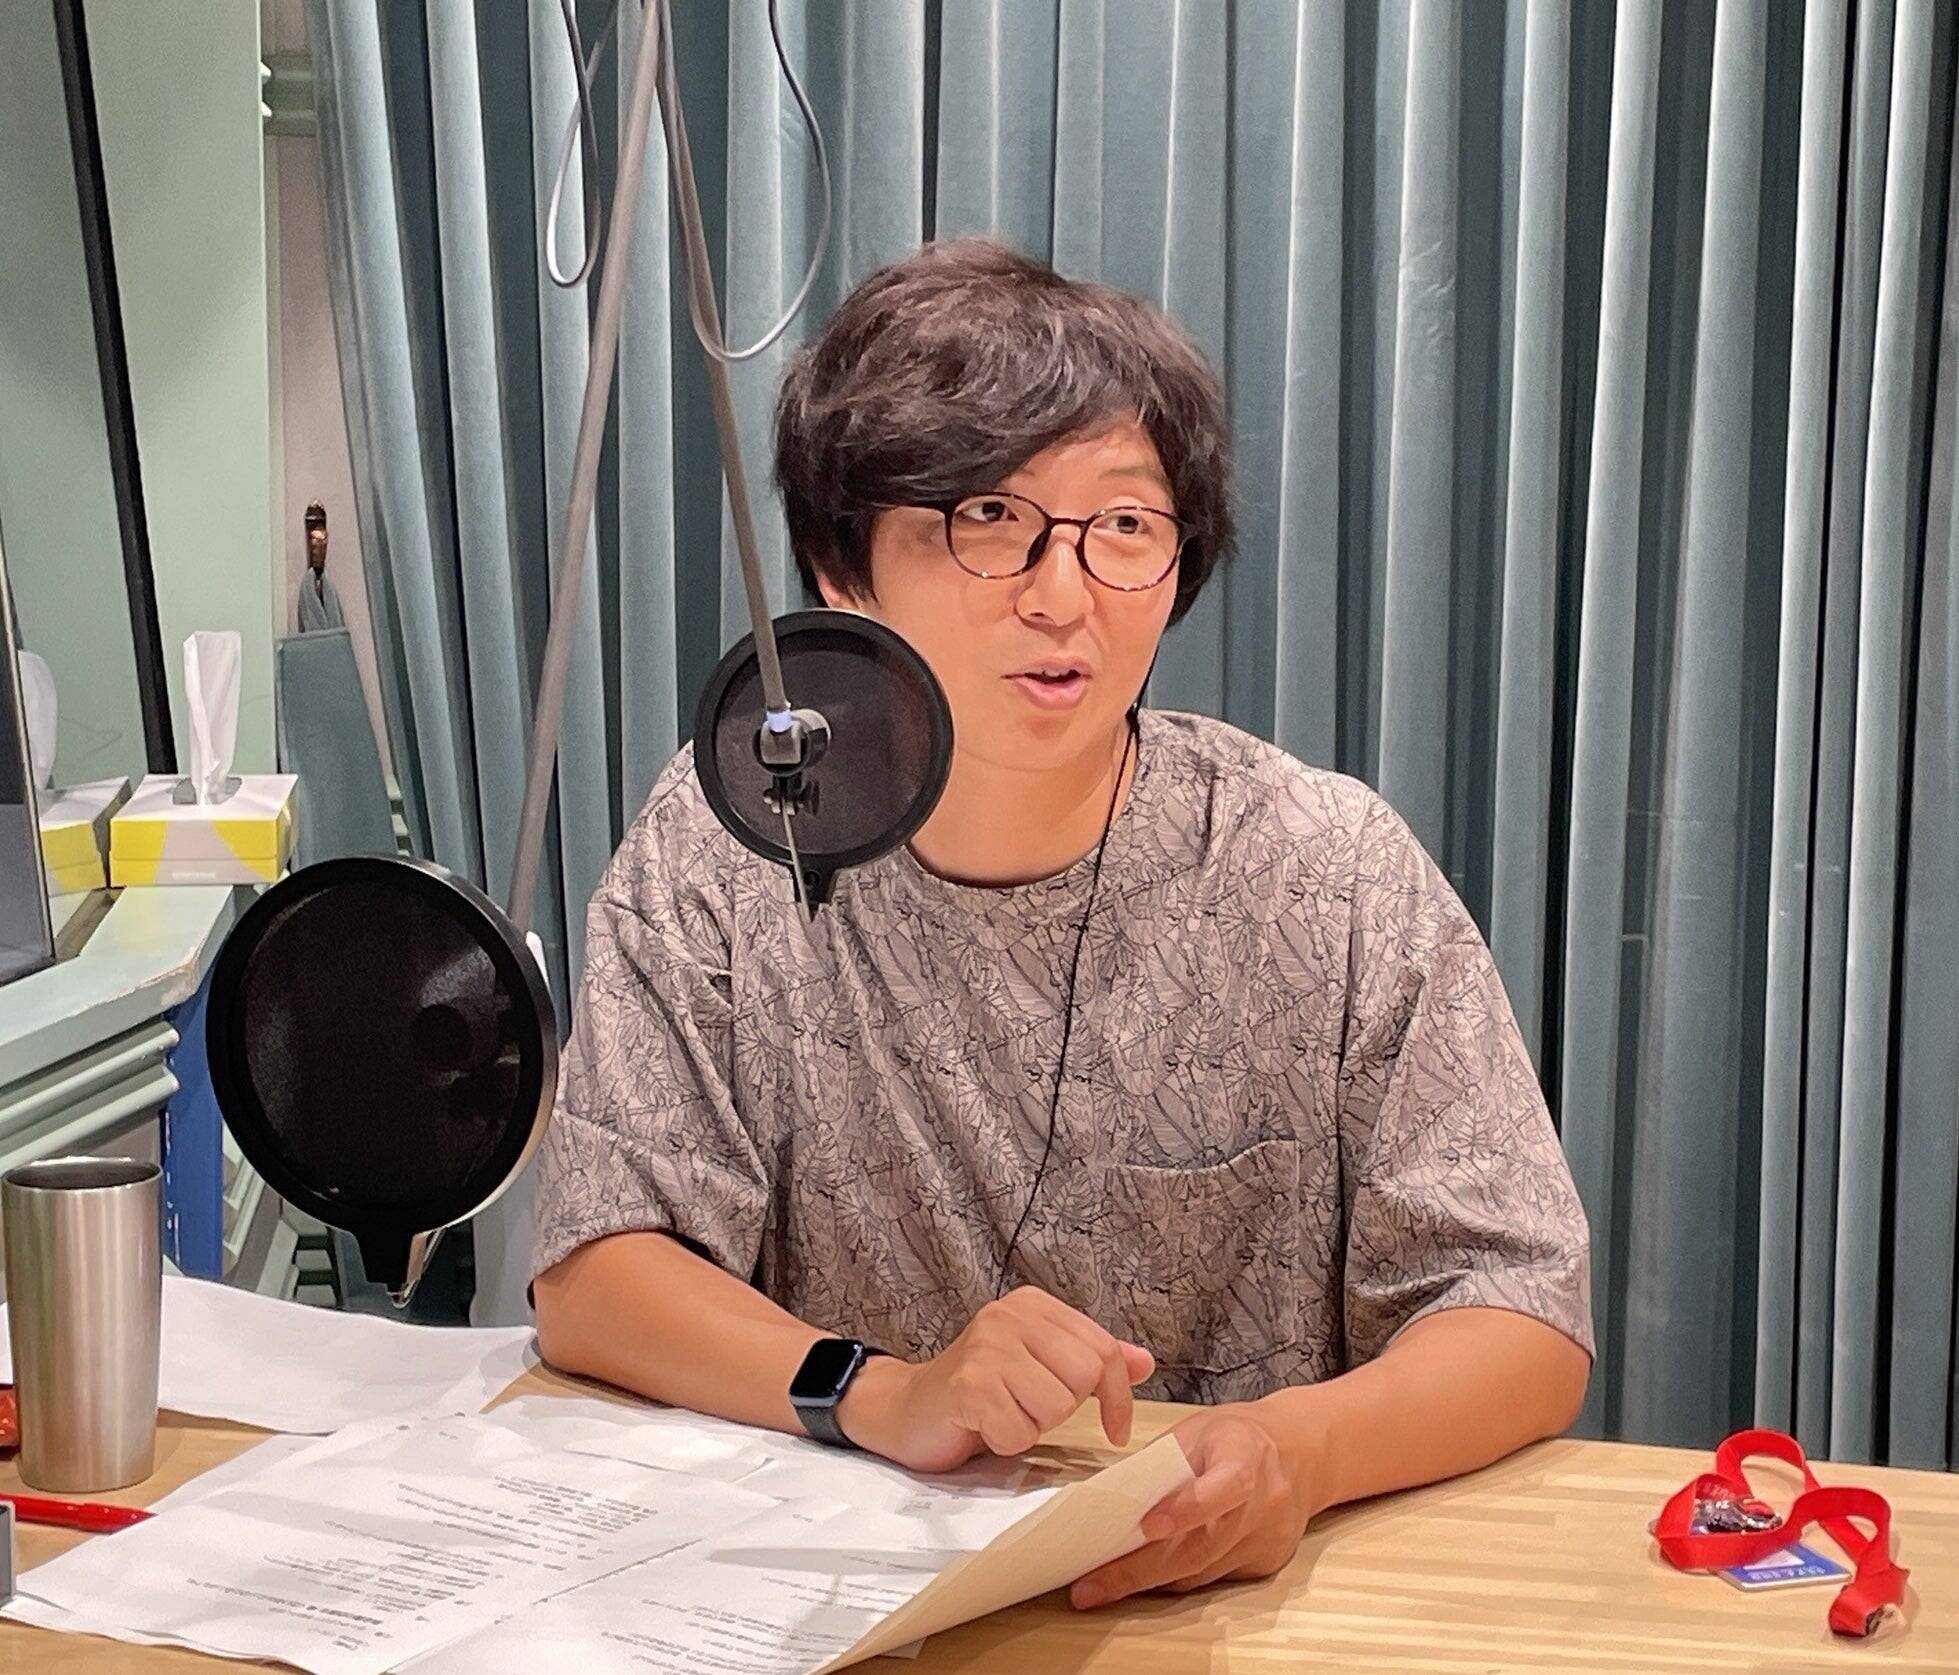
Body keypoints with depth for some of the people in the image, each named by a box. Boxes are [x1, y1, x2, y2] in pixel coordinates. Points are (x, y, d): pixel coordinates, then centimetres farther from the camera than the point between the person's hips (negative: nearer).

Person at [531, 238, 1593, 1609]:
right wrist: (881, 1392, -25)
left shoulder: (1331, 872, -6)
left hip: (1236, 1587, 1)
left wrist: (1298, 1448, -28)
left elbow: (1527, 1321, -7)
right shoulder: (725, 840, -4)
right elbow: (595, 1276, -7)